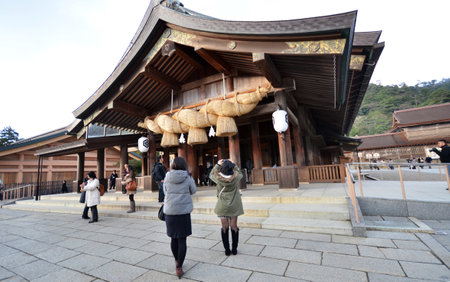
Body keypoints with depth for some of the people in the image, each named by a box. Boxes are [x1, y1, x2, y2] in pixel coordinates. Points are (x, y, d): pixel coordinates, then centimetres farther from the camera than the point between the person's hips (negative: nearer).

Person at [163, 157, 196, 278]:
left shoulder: (167, 178, -5)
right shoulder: (188, 178, -9)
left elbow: (165, 192, 7)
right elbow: (193, 191, 6)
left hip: (170, 212, 3)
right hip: (184, 211, -2)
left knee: (174, 238, 18)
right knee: (182, 240, 8)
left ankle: (177, 261, 37)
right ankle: (179, 267, 10)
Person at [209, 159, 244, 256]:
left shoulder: (219, 178, -18)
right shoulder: (235, 177, -16)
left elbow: (211, 175, 4)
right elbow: (240, 173, 9)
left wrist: (217, 164, 3)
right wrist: (233, 164, 7)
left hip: (222, 206, -1)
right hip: (234, 205, 1)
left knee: (225, 227, 10)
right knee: (234, 226, 11)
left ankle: (227, 250, 18)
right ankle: (234, 249, 19)